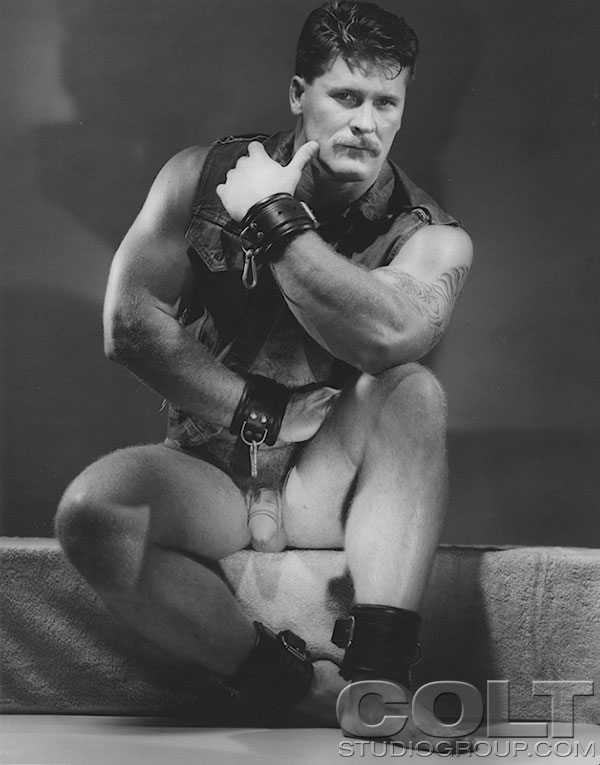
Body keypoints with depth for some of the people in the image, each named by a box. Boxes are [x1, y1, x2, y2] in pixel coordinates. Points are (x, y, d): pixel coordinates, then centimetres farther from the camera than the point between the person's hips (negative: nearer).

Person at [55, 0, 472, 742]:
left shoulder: (429, 237, -4)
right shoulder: (204, 177, -1)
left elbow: (389, 337, -27)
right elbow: (131, 326, -8)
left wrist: (273, 220, -19)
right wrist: (257, 416, -12)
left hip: (331, 486, 0)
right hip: (211, 478, 0)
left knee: (414, 391, -28)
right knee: (92, 508, -30)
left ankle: (379, 673, -33)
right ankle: (311, 691, -22)